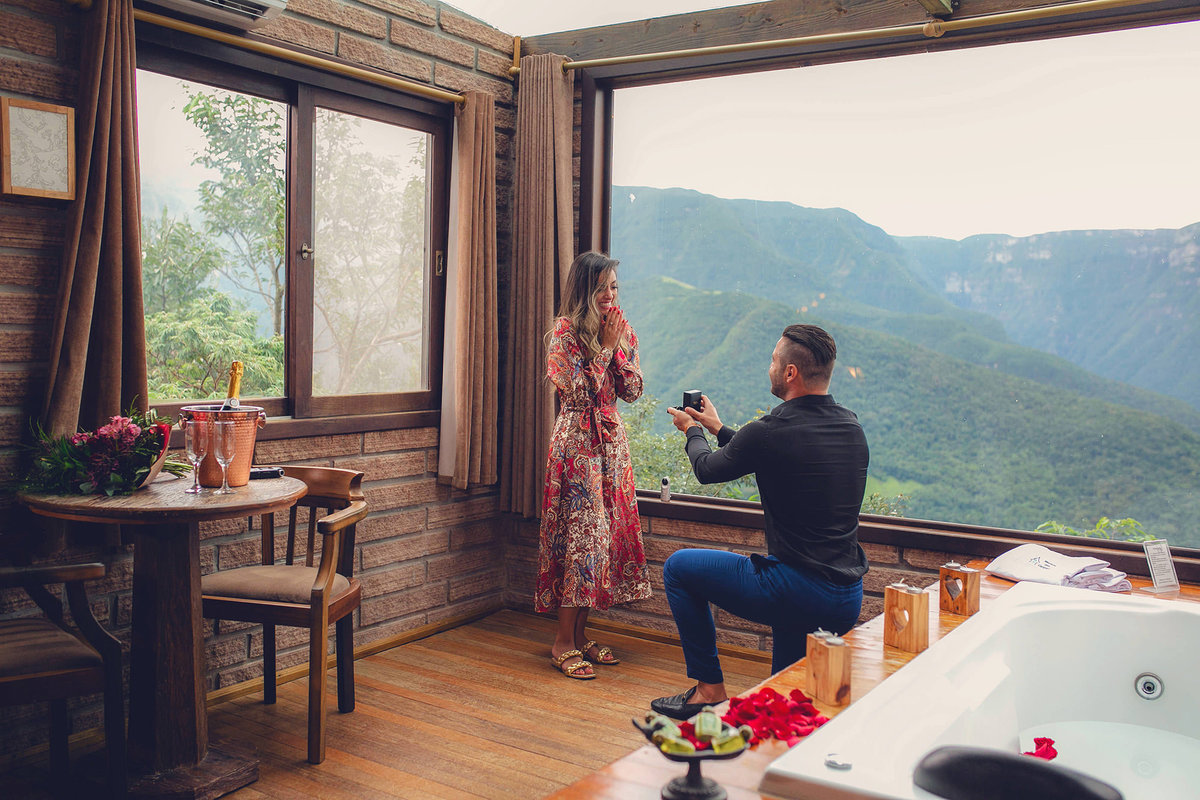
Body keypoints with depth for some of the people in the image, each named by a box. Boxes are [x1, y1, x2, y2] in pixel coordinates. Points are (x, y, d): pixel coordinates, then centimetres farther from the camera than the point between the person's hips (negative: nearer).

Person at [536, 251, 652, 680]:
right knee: (582, 534, -9)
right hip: (577, 443, -6)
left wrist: (618, 346, -7)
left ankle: (580, 633, 17)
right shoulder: (564, 331, -8)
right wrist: (605, 347, -14)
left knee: (608, 531, 7)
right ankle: (563, 642, 0)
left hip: (611, 441, 6)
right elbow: (579, 392, -17)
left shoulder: (623, 329, 10)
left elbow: (633, 391, 4)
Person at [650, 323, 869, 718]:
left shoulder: (769, 432, -17)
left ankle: (709, 689, 15)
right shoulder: (851, 427, 5)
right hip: (848, 603, 8)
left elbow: (707, 469, 3)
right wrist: (718, 428, 34)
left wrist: (693, 431, 25)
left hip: (796, 593, -8)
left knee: (679, 567, 12)